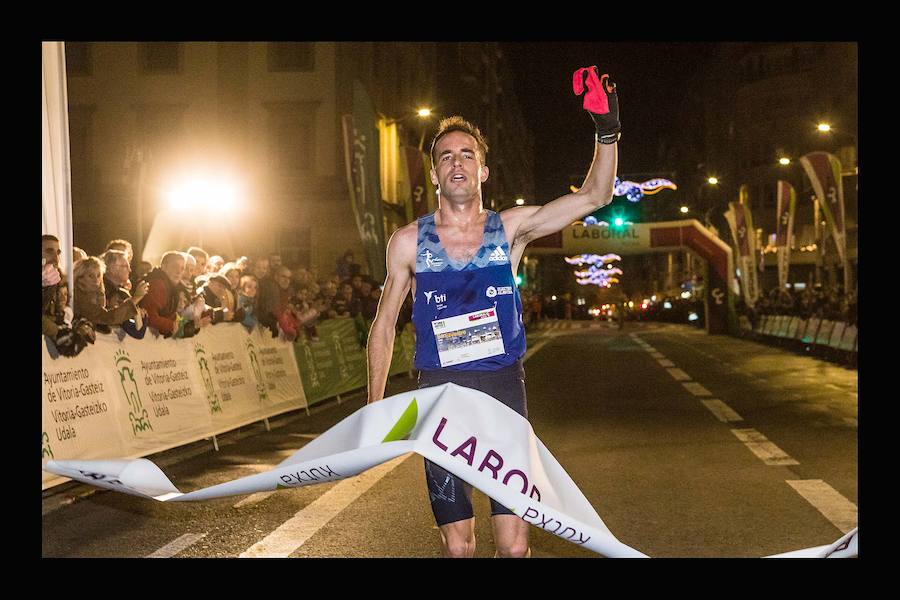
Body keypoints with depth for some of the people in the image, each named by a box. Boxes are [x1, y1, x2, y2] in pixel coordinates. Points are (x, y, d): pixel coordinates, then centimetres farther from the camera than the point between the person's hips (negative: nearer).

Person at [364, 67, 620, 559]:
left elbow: (595, 196, -2)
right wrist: (374, 406, 7)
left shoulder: (510, 229, 3)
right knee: (457, 546, 2)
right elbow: (384, 326, 9)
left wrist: (607, 131, -17)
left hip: (503, 387, 1)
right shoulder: (408, 242, 1)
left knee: (515, 545, -2)